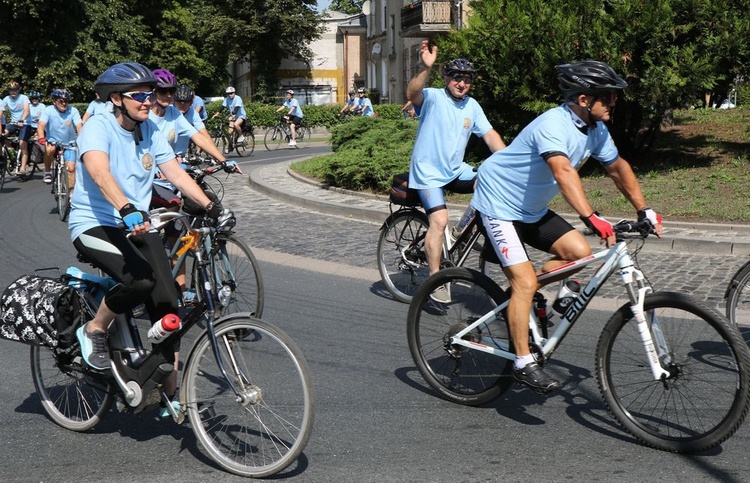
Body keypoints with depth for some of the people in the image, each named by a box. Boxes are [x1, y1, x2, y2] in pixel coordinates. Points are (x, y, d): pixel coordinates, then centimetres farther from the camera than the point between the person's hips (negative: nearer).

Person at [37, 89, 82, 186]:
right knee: (50, 148, -35)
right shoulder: (49, 110, -14)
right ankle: (47, 172, -11)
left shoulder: (73, 111, -13)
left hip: (68, 144, 1)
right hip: (53, 141, -1)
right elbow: (41, 125, -23)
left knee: (71, 168, -11)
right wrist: (42, 139, -41)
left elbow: (79, 126, -24)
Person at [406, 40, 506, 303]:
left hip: (456, 170, 6)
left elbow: (490, 135, 2)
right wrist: (426, 68, -52)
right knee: (439, 220, -19)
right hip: (428, 171, -6)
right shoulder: (433, 98, -12)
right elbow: (412, 94, -34)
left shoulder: (472, 106, 5)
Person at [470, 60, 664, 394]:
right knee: (525, 282, -16)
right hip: (499, 204, -8)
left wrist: (644, 210, 6)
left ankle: (522, 301, 12)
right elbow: (564, 172, -45)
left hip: (532, 210, 9)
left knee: (580, 253, -6)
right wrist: (592, 218, -55)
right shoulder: (553, 124, -29)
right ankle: (523, 364, -7)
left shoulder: (596, 129, -2)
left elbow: (617, 168, 12)